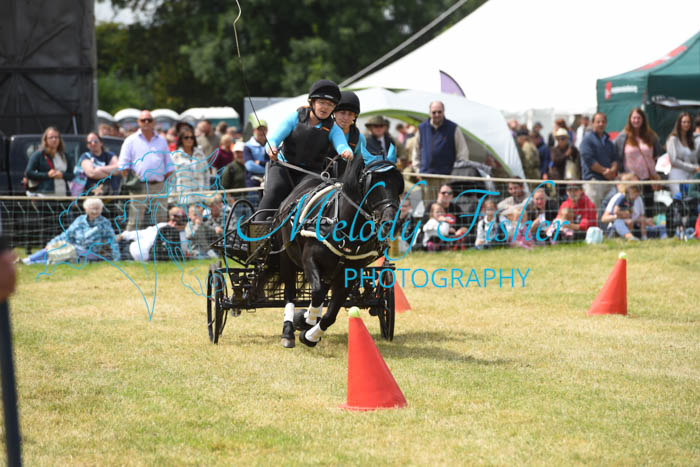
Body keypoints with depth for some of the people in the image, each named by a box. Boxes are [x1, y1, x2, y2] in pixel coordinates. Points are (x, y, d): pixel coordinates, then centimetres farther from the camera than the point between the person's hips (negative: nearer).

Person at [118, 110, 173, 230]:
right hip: (139, 187, -3)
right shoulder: (131, 141, 8)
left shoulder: (161, 141, 18)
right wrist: (128, 181, -8)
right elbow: (123, 165, 3)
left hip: (159, 187, 3)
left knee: (161, 219, 0)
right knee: (135, 222, -7)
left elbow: (169, 166, 19)